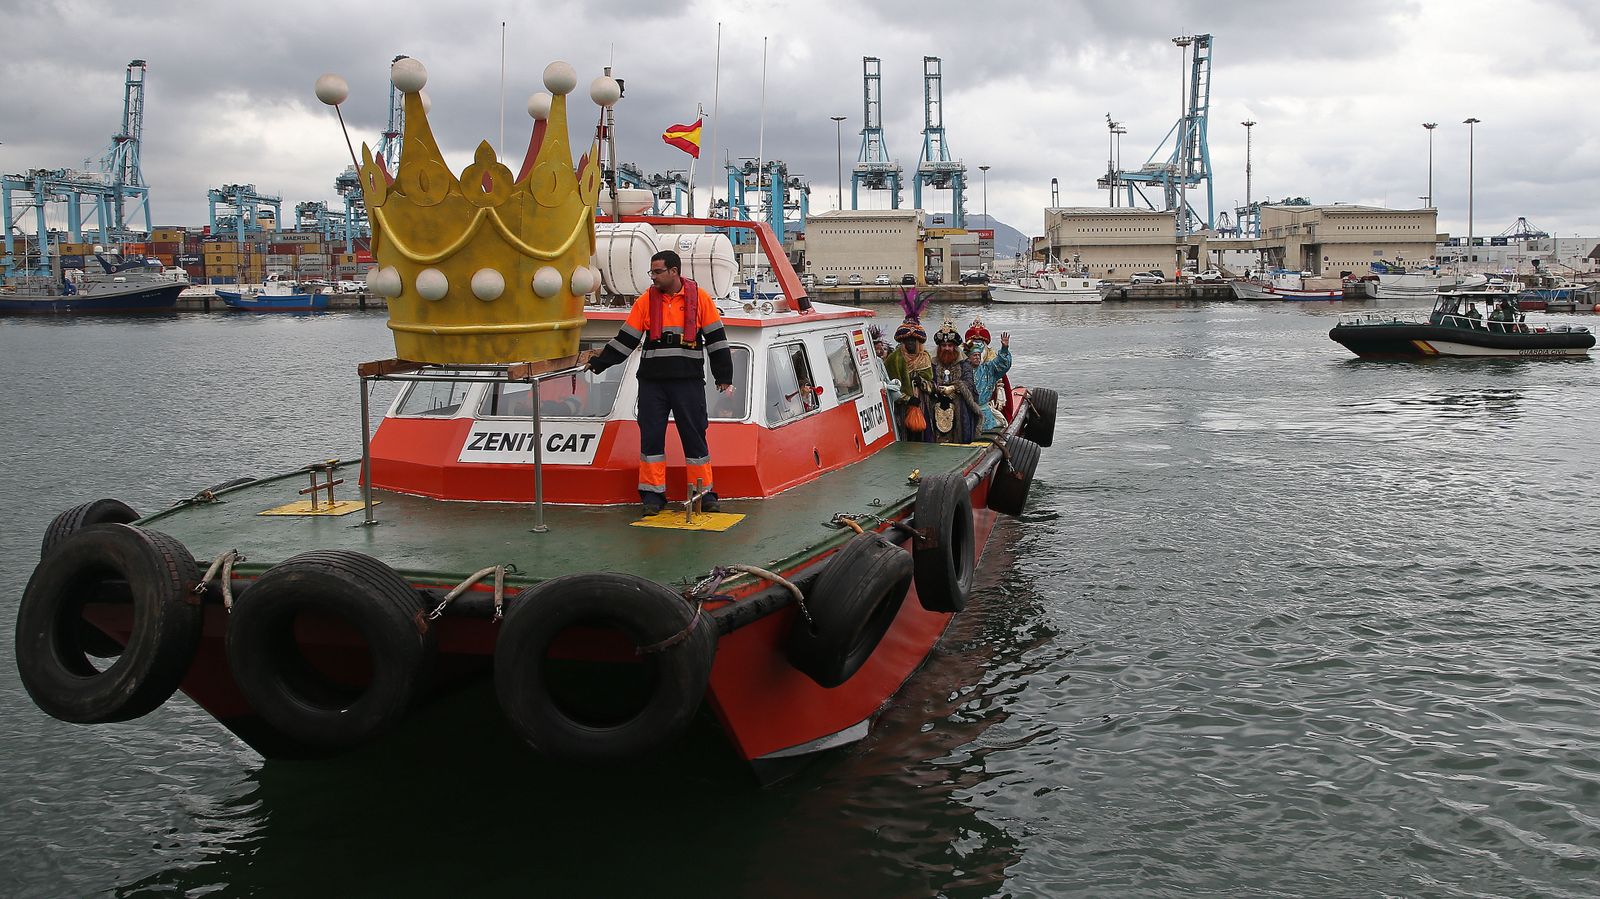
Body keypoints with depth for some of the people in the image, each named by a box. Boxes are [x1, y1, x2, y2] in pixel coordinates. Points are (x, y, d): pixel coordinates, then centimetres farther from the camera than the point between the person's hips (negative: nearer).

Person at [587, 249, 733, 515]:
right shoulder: (645, 301, 5)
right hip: (652, 382, 2)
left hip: (689, 382, -2)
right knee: (651, 436, 2)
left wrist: (724, 377, -1)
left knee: (695, 436, 3)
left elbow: (716, 339, 2)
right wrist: (599, 362, 1)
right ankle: (653, 493, 11)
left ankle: (704, 493, 12)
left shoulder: (699, 298, -1)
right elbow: (626, 339, 8)